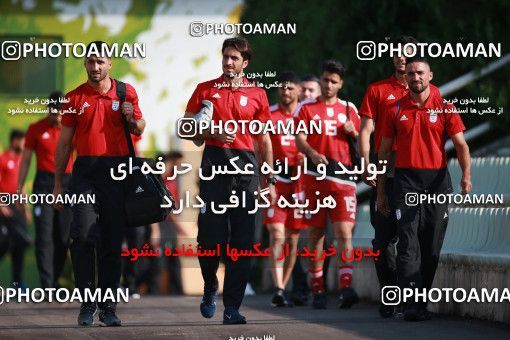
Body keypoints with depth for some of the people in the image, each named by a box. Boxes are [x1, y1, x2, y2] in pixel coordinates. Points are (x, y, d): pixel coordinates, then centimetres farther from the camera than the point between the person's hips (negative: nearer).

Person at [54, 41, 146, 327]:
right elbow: (65, 143, 11)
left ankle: (109, 307, 9)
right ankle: (87, 304, -7)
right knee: (84, 235, -13)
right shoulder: (75, 97, 8)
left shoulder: (125, 93, 7)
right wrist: (58, 183, 10)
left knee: (113, 241, 3)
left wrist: (132, 119, -7)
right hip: (85, 170, 0)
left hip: (117, 169, 0)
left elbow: (139, 131, 17)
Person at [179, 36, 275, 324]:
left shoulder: (257, 94, 11)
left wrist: (270, 180, 11)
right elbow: (185, 129, 11)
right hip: (214, 161, -1)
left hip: (246, 164, 1)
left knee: (242, 241, -3)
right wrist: (212, 133, -7)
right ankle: (210, 287, 21)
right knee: (211, 236, -7)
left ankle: (232, 308, 0)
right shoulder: (205, 90, 9)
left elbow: (264, 140, 15)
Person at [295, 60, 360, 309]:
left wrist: (353, 132, -3)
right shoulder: (307, 109, 9)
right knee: (316, 234, 3)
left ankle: (345, 288, -19)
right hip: (316, 176, 0)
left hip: (343, 177, 0)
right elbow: (299, 139, -2)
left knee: (344, 232, -12)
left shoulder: (349, 109, 14)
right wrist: (312, 154, -22)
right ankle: (317, 290, 9)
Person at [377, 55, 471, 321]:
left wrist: (466, 175, -16)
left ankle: (422, 298, 15)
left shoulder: (444, 108, 4)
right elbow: (384, 151, 12)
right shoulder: (396, 110, 7)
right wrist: (380, 190, 10)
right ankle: (412, 306, -17)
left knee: (432, 244, 3)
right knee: (408, 243, -11)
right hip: (406, 179, -1)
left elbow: (460, 145, 1)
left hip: (437, 179, 1)